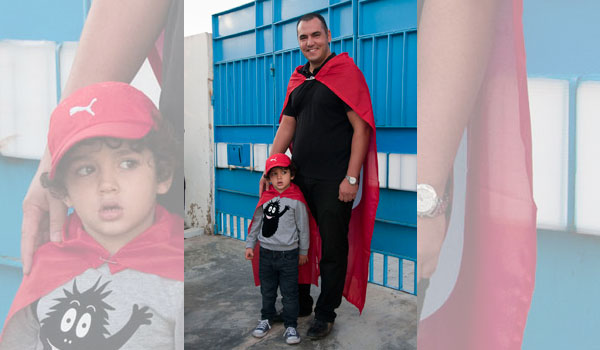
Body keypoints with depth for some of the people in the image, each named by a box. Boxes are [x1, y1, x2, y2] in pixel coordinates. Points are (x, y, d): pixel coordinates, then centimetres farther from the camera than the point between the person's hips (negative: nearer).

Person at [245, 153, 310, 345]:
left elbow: (303, 227, -3)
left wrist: (303, 251, 2)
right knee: (267, 290, 18)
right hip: (266, 252, 4)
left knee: (289, 293, 5)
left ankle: (291, 326, 19)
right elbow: (256, 222, 10)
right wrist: (250, 244, 10)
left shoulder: (296, 200, -10)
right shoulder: (266, 198, 0)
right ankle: (266, 318, 37)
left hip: (288, 254, -4)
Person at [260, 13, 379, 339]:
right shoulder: (297, 80, 15)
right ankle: (300, 303, 31)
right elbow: (286, 128, 16)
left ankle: (325, 313, 21)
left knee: (333, 250, 4)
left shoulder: (346, 71, -4)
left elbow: (361, 128, -10)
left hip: (334, 181, -6)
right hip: (299, 178, 6)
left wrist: (351, 178, -15)